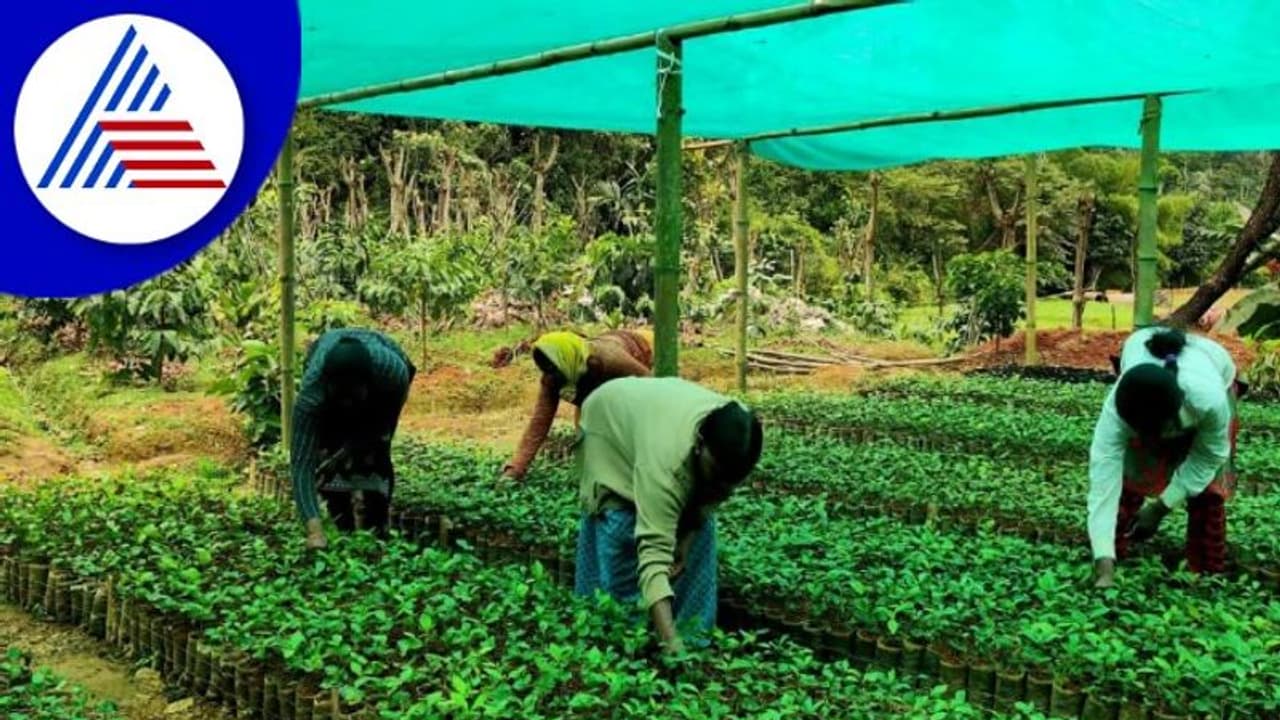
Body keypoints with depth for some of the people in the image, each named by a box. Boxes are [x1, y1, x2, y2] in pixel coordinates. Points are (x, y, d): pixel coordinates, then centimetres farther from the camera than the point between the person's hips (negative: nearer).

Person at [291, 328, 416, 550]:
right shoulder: (311, 393, -42)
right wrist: (314, 530, -52)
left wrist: (351, 448, -31)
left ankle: (376, 533, 0)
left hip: (382, 379, 0)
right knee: (329, 452, -12)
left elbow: (387, 419, -20)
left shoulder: (394, 370, -42)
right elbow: (301, 462, -43)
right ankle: (343, 532, 4)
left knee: (375, 453, -14)